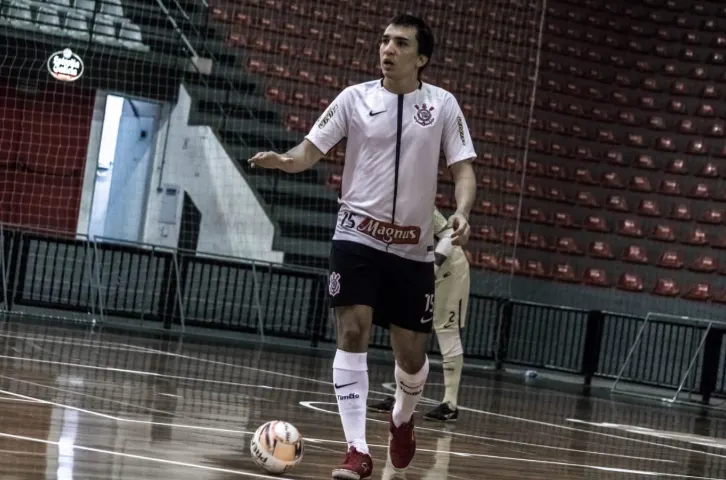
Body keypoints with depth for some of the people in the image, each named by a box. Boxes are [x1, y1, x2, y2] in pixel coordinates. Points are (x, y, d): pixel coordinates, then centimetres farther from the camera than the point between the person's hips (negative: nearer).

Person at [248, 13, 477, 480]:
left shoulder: (442, 104, 0)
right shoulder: (355, 98, -1)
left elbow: (463, 168, 0)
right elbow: (311, 151, 1)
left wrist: (462, 213, -20)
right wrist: (283, 160, -22)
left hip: (414, 248, 1)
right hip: (358, 236, -1)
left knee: (412, 354, 5)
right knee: (353, 334, -14)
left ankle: (403, 419, 38)